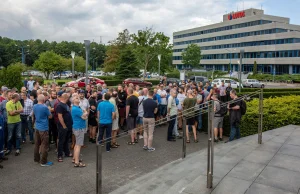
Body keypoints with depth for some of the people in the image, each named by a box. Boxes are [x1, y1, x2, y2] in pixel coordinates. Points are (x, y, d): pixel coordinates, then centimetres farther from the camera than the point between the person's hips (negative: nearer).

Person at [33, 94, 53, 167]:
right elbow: (50, 116, -8)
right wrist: (48, 110, 4)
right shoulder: (45, 107, -20)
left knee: (37, 144, 17)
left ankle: (36, 159, 28)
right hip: (44, 128, -8)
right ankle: (43, 162, 3)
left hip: (37, 127, 8)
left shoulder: (34, 106, 3)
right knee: (44, 145, -1)